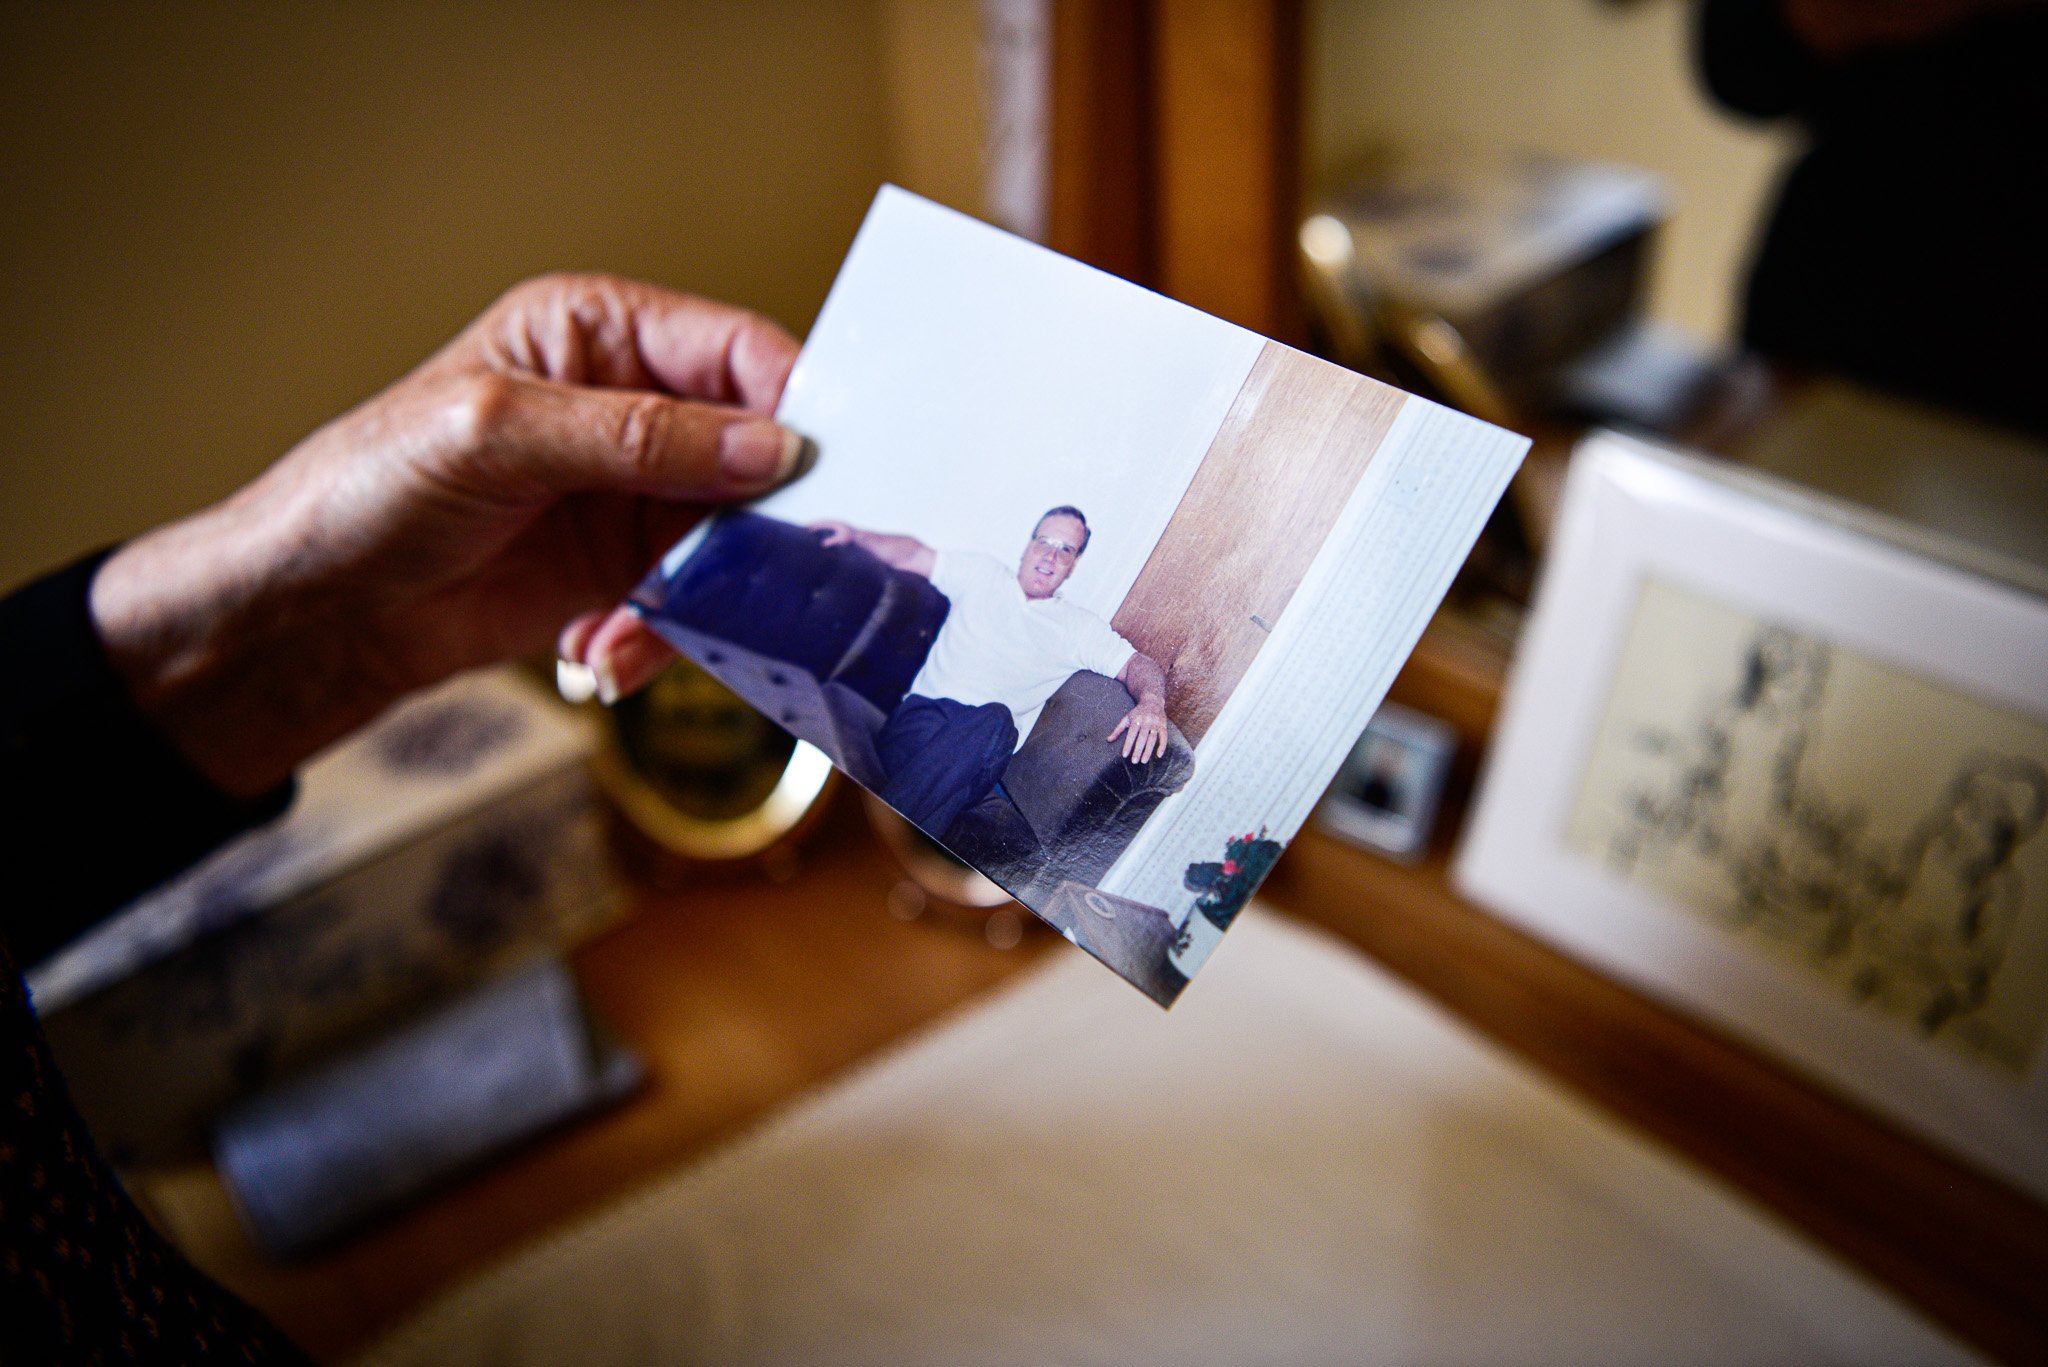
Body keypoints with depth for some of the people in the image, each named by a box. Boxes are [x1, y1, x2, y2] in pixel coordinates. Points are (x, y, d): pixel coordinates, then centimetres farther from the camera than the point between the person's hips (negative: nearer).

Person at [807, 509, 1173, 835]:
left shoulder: (1077, 627, 21)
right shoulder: (984, 574, 24)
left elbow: (1138, 664, 13)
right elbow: (912, 555, 25)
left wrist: (1151, 702, -11)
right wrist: (854, 535, 7)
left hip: (979, 757, 0)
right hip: (919, 719, 0)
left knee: (996, 720, -39)